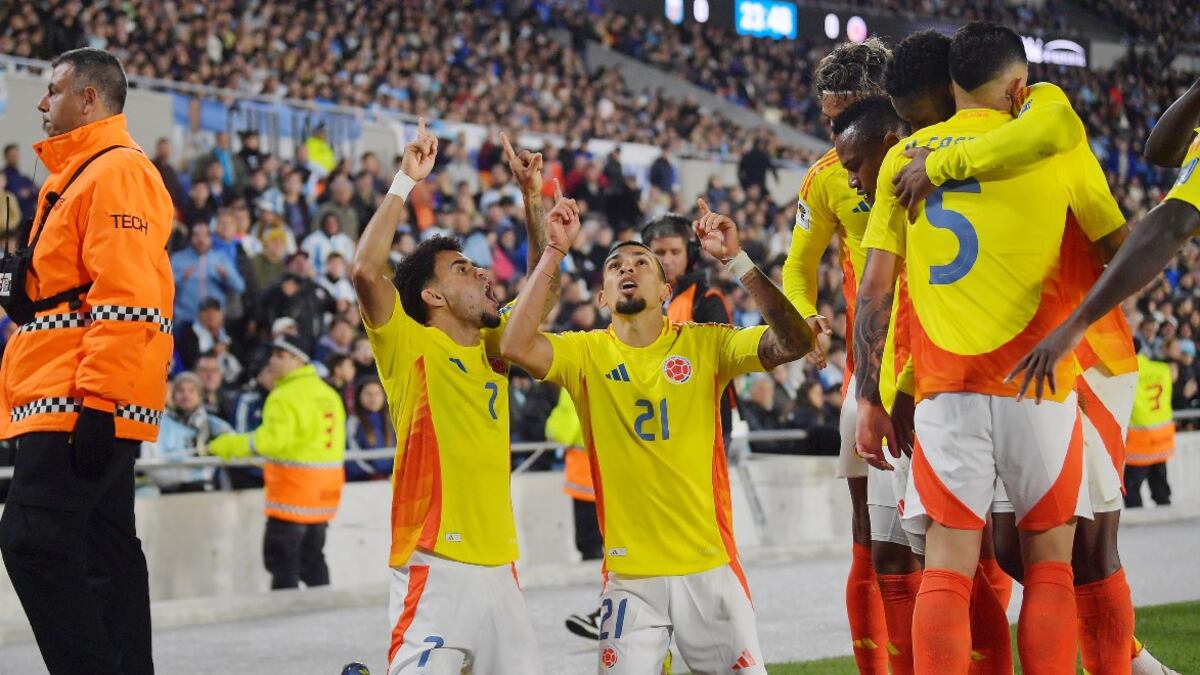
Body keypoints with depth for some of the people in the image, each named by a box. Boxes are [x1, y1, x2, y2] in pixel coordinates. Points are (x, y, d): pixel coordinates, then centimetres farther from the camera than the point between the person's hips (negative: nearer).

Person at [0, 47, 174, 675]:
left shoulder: (117, 172, -10)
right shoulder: (75, 176, 22)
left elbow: (126, 300, -19)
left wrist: (97, 403, -24)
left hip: (83, 404, -10)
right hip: (89, 406, 10)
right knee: (105, 551, 10)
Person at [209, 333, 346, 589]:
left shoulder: (286, 396, -14)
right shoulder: (329, 393, 12)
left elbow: (272, 438, -23)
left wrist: (231, 445, -16)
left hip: (293, 486, -8)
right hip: (325, 489, 8)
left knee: (281, 558, -3)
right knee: (312, 556, 17)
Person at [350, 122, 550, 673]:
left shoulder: (491, 349, 15)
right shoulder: (410, 346, -3)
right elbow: (366, 271, -18)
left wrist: (532, 198, 16)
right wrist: (406, 182, -15)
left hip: (498, 567, 7)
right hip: (435, 568, -7)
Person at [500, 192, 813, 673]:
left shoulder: (705, 344, 2)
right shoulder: (587, 353, 2)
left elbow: (793, 342, -11)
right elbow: (516, 346, -16)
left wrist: (736, 261, -17)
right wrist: (554, 254, -16)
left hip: (709, 566, 0)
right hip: (628, 574, 0)